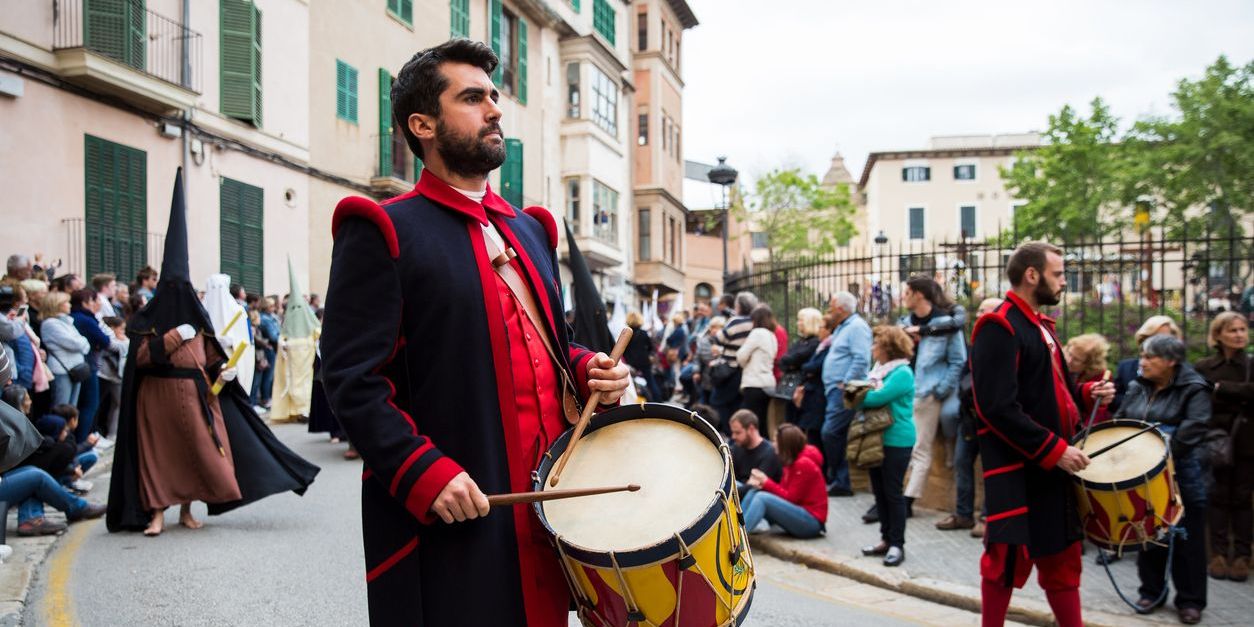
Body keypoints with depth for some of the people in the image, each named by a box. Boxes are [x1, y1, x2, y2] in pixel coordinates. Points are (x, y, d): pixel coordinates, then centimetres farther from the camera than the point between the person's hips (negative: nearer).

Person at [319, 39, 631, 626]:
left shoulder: (528, 228, 17)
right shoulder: (383, 231, -6)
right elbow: (350, 377, -12)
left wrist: (588, 370, 5)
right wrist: (424, 472, -21)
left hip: (546, 499, 7)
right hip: (450, 514, -6)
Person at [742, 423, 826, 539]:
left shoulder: (804, 464, -15)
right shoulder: (791, 462, 10)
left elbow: (790, 498, -14)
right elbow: (783, 491, 8)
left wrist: (766, 482, -10)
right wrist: (762, 483, -8)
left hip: (811, 521, -9)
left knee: (762, 498, -24)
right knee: (753, 493, -4)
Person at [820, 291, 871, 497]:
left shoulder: (857, 327, -12)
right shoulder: (843, 327, 21)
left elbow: (861, 359, -22)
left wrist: (845, 384, -20)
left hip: (844, 391, -10)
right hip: (835, 390, 10)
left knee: (830, 433, -13)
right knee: (837, 436, 10)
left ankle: (838, 481, -3)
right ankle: (840, 482, 14)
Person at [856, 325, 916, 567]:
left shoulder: (903, 373, -14)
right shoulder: (878, 369, 12)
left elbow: (878, 397, -24)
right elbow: (868, 396, 13)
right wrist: (858, 394, -9)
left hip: (896, 441, -8)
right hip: (876, 438, 8)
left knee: (892, 492, -3)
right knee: (879, 491, 12)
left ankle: (897, 544, 5)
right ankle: (886, 539, 21)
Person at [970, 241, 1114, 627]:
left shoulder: (1040, 326, 15)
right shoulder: (998, 328, -16)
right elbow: (999, 408, -24)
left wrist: (1086, 395, 4)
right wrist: (1054, 449, -23)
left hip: (1052, 466, 9)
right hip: (1017, 469, -9)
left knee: (1062, 554, 15)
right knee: (1008, 558, 1)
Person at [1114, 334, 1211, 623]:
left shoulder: (1193, 390, -9)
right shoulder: (1137, 388, 10)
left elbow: (1192, 429, -20)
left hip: (1182, 476, -5)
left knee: (1186, 540, 4)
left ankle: (1191, 600, 15)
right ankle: (1152, 591, 26)